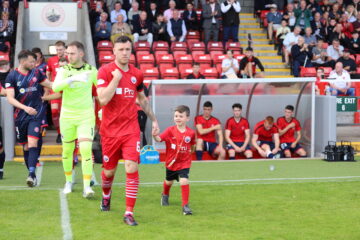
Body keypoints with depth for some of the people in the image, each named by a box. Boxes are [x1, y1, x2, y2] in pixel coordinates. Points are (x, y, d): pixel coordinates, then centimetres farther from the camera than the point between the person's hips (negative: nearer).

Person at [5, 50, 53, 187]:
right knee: (25, 146, 8)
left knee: (32, 142, -16)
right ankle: (32, 174, 19)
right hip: (20, 115, 0)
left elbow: (51, 85, 18)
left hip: (36, 113, 0)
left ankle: (32, 174, -23)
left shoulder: (36, 73, 6)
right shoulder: (12, 76, -3)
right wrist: (25, 108, -22)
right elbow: (10, 98, -10)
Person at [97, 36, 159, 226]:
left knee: (132, 169, -13)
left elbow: (143, 100, 22)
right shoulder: (105, 71, -7)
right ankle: (106, 196, 45)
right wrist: (116, 78, -18)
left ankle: (129, 213, -7)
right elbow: (103, 99, -20)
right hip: (110, 130, -2)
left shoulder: (137, 74, 6)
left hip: (131, 129, 2)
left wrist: (154, 120, 20)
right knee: (109, 171, 12)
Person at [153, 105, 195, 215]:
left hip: (184, 162, -1)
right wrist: (155, 135, -43)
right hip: (171, 162, 1)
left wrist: (190, 151, 0)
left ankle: (185, 205, -10)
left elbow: (192, 145, 10)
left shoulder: (191, 133, -10)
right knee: (168, 181, 23)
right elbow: (159, 139, -26)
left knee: (184, 181, -20)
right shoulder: (170, 130, -13)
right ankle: (165, 195, 56)